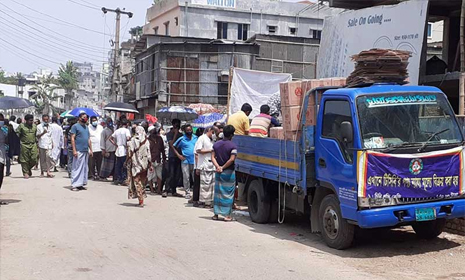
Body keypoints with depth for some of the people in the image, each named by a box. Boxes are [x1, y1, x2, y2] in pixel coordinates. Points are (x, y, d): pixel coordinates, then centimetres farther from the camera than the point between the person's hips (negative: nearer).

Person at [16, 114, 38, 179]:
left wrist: (37, 142, 15)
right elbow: (17, 134, 1)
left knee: (34, 159, -4)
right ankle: (26, 172, 10)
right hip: (24, 145, -3)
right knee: (25, 160, 0)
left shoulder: (35, 126, 11)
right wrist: (18, 143, -7)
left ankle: (29, 168, 23)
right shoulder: (21, 126, -1)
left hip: (33, 145, 3)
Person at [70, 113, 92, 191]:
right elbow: (72, 138, -9)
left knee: (85, 168, 8)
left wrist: (90, 149, 15)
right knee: (77, 168, -7)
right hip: (79, 151, -8)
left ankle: (81, 184, 15)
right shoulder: (75, 126, -3)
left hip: (86, 151, 8)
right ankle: (75, 185, -4)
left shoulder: (86, 127, 19)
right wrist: (74, 150, -16)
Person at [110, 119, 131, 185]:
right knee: (124, 166, -1)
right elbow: (128, 138, -25)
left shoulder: (117, 131, 12)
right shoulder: (126, 130, -8)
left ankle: (116, 179, 11)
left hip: (118, 150, 6)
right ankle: (123, 179, -3)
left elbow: (110, 138, 13)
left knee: (118, 166, 10)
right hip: (124, 150, -6)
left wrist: (115, 144, 9)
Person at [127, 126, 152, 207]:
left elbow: (130, 153, -8)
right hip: (144, 164, 3)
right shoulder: (146, 141, -3)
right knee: (143, 181, 15)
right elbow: (148, 154, -1)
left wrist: (127, 161, 5)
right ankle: (142, 196, 18)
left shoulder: (133, 141, -10)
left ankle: (141, 200, -6)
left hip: (135, 164, -3)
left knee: (137, 181, 1)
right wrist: (150, 164, 6)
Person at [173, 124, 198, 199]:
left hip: (194, 161, 2)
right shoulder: (182, 139, 1)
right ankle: (187, 192, 7)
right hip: (185, 161, -2)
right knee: (186, 177, -1)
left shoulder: (196, 138, 7)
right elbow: (174, 147, 4)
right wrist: (178, 155, -4)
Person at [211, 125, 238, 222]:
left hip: (218, 173, 5)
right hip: (229, 172, -4)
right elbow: (232, 159, -20)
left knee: (218, 192, 12)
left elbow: (213, 157, -2)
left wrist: (218, 167, -10)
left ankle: (216, 214, 16)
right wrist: (223, 167, -11)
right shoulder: (233, 146, -11)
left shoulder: (216, 144, 5)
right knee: (228, 193, 2)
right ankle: (227, 215, 2)